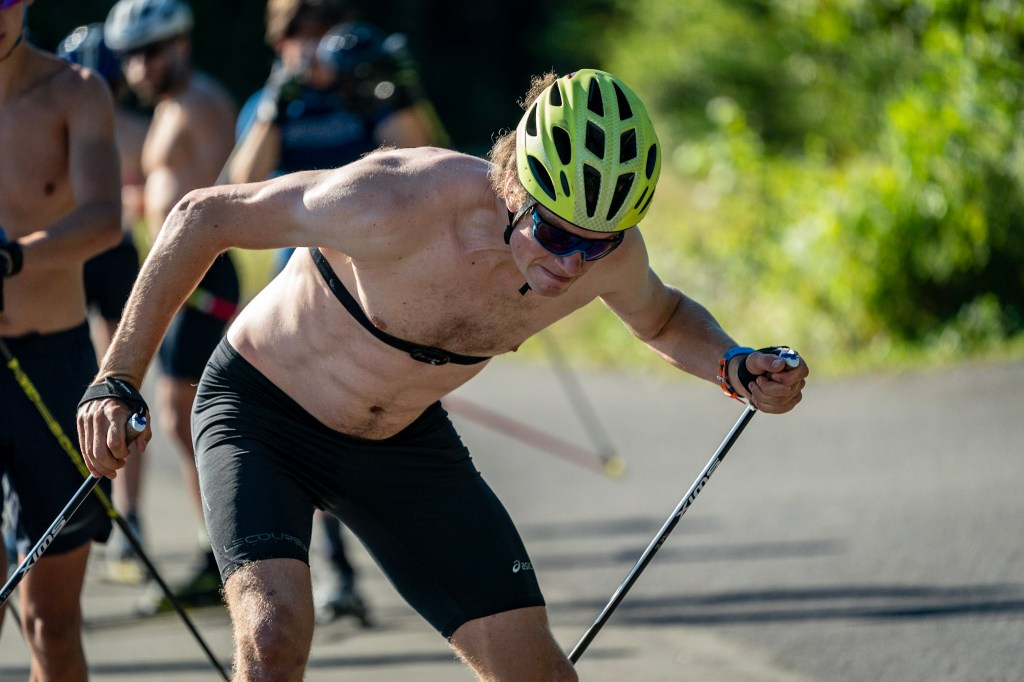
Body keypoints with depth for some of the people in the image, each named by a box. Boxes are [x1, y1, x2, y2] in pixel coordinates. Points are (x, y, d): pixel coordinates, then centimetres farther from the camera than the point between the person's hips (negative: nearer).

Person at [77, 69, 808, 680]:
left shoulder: (608, 254, -20)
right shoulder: (399, 203, -37)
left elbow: (665, 318, 7)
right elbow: (205, 217, -24)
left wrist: (734, 365, -16)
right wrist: (118, 381, -21)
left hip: (405, 436, 5)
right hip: (262, 409, -5)